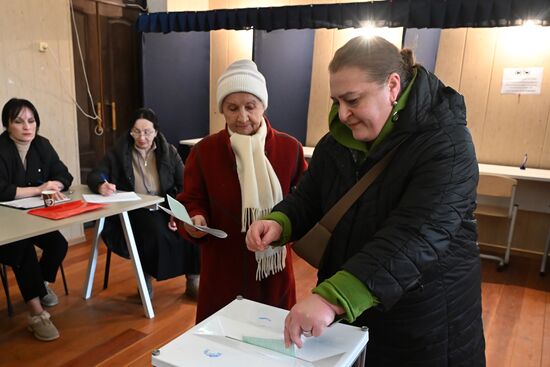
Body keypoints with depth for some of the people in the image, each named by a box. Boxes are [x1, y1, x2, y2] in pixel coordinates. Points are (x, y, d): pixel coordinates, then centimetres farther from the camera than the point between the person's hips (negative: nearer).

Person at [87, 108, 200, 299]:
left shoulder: (169, 152, 2)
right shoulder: (119, 152, 0)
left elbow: (185, 185, -2)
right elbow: (94, 175, -3)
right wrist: (101, 186, -29)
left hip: (164, 209, 2)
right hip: (133, 212, -2)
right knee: (157, 234, -32)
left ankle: (193, 279, -2)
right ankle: (146, 278, -4)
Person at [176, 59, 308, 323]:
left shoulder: (289, 148, -2)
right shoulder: (204, 151, -2)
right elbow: (191, 202, 2)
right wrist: (195, 221, -20)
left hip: (273, 268, 1)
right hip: (223, 269, 0)